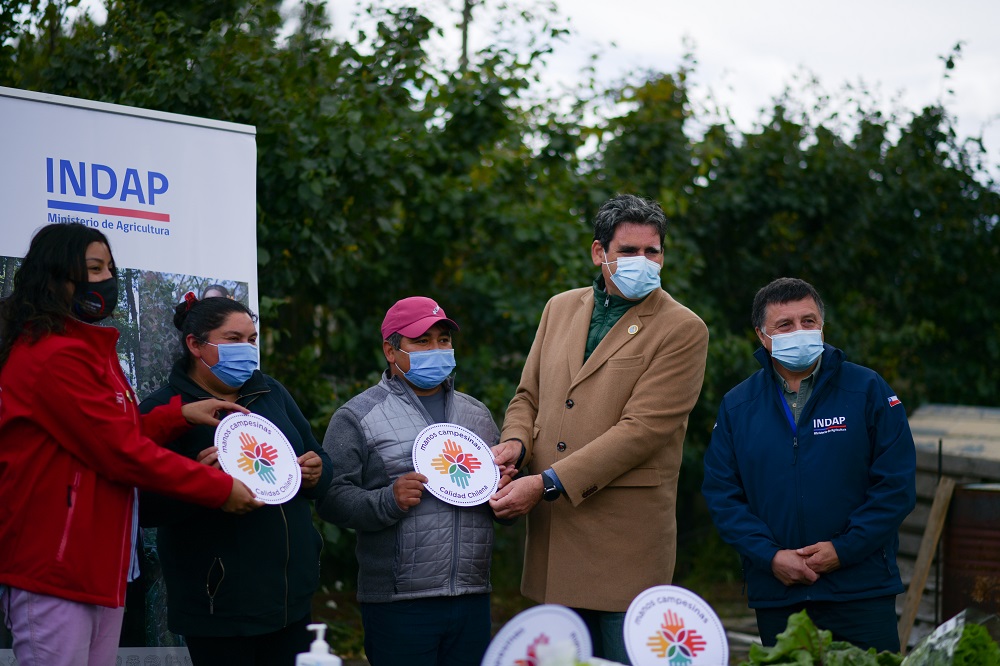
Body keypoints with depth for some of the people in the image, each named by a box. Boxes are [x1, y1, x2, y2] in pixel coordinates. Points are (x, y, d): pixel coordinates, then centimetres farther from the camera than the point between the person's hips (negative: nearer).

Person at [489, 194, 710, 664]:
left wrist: (547, 484, -18)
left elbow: (641, 429, -14)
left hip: (625, 544, -5)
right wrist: (515, 442, -3)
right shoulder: (560, 308, 14)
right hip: (552, 539, 5)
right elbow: (528, 395, 21)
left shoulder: (682, 330, -6)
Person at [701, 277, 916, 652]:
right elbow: (722, 494, 4)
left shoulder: (867, 391, 1)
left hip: (862, 592, -2)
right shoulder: (737, 406, 7)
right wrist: (770, 556, -10)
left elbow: (896, 484, -3)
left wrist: (842, 549, -12)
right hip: (775, 597, 2)